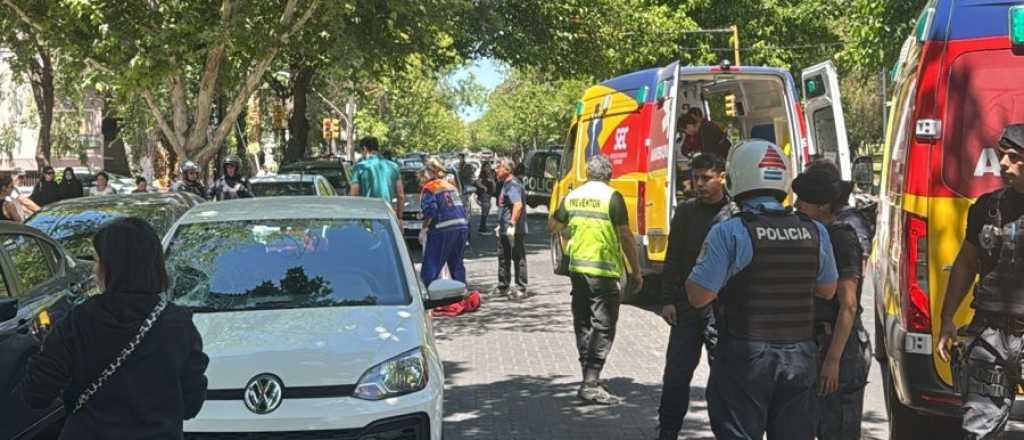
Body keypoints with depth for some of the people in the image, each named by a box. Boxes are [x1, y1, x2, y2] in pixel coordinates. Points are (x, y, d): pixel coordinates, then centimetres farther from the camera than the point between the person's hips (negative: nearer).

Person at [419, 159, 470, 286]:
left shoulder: (429, 189, -4)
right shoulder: (451, 186, 20)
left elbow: (430, 211, -16)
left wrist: (424, 228, -8)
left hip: (443, 230, -7)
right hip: (462, 227, 7)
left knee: (430, 267, -4)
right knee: (457, 264, 19)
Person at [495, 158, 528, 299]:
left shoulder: (513, 185, -16)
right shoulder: (506, 184, 16)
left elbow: (518, 205, -29)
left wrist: (512, 224, -30)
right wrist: (501, 224, 25)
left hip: (515, 231, -11)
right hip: (504, 230, 11)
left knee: (518, 258, -4)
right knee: (503, 257, 16)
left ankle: (521, 289, 0)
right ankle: (503, 287, 26)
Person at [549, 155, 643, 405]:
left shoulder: (572, 197, 7)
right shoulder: (611, 197, -10)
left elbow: (553, 227, 19)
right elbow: (626, 236, -12)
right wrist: (636, 271, -5)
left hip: (577, 269, 6)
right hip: (604, 271, -6)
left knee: (583, 324, 16)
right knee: (603, 327, -3)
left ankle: (589, 377, 23)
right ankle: (591, 384, -9)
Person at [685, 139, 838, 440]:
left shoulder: (729, 233, -14)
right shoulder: (815, 233, 1)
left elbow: (699, 296, -13)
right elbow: (827, 290, 13)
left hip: (745, 358, -4)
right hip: (799, 358, 4)